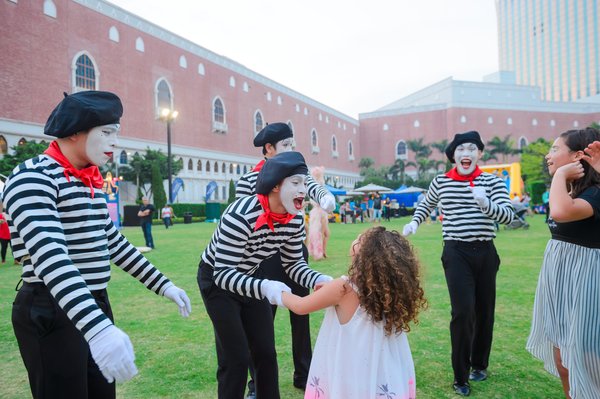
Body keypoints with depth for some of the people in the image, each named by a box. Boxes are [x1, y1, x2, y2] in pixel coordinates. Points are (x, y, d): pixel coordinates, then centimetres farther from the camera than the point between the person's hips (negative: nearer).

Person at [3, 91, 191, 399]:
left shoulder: (92, 183, 11)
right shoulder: (33, 177, -16)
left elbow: (114, 243, 16)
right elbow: (51, 258, -30)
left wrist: (163, 285, 15)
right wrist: (98, 328, -41)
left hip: (95, 305, 8)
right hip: (50, 312, -8)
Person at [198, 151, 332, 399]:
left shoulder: (295, 220, -17)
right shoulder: (240, 216, -36)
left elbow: (293, 263, -4)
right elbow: (223, 274, -33)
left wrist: (319, 280, -23)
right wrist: (265, 288, -48)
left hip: (250, 278, 6)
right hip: (216, 280, -5)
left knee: (266, 353, 8)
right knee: (236, 360, -3)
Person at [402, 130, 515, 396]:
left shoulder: (493, 182, 1)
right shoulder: (440, 182, 3)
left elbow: (508, 215, -10)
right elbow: (426, 205, 21)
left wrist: (485, 204, -28)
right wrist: (414, 223, 5)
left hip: (485, 253, 2)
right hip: (456, 253, -2)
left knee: (484, 311, 13)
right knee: (463, 311, -13)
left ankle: (479, 363, 38)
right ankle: (460, 376, 5)